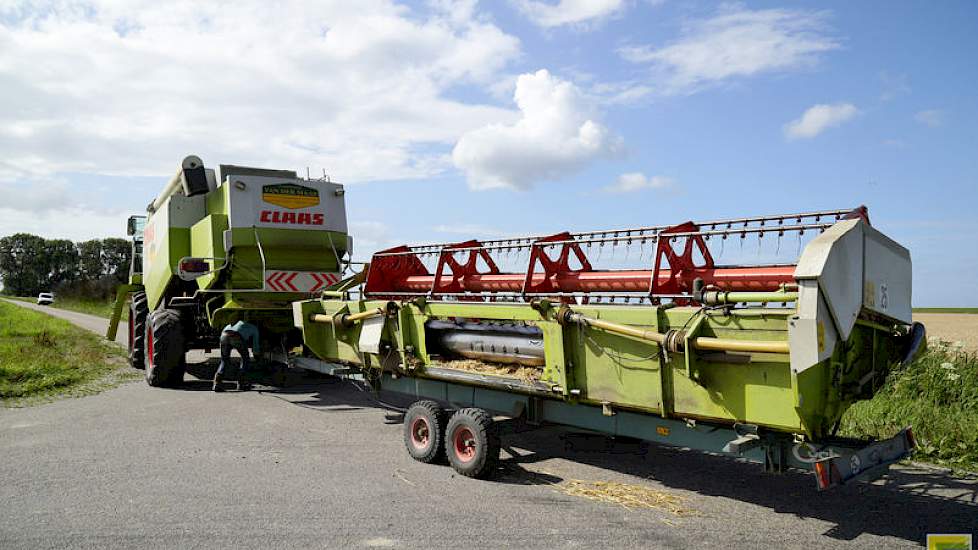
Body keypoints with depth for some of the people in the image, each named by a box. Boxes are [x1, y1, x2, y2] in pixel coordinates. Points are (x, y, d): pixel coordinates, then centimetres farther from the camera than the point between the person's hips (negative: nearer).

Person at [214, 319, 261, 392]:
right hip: (236, 338, -4)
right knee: (245, 359, 19)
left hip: (224, 336, 5)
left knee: (224, 361, 22)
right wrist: (257, 353, 46)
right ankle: (241, 383, 14)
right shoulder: (254, 329, 31)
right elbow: (255, 348, 26)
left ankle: (217, 383, 5)